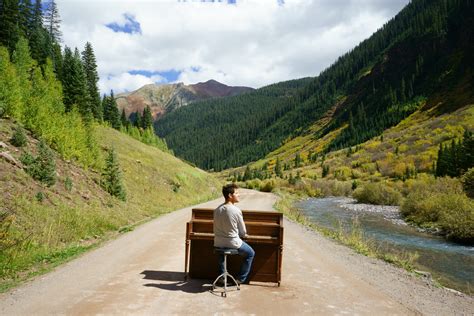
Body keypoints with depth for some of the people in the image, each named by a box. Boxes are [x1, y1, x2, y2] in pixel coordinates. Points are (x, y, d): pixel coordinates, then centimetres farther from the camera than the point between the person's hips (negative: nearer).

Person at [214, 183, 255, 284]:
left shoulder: (217, 209, -2)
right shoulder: (236, 211, -18)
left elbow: (217, 229, 8)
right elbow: (243, 232, -9)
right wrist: (241, 235, 14)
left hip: (218, 243, 6)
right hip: (233, 243, -6)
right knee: (251, 253, 20)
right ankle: (241, 279, 23)